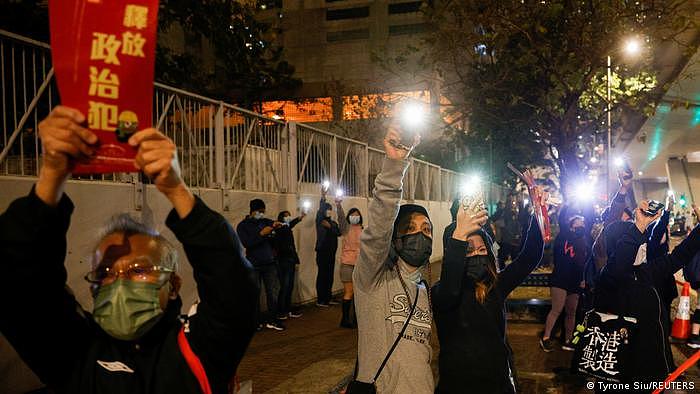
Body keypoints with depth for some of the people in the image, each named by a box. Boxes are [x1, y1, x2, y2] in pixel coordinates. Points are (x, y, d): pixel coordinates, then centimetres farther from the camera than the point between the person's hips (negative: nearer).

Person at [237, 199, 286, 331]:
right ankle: (257, 321, 13)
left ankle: (272, 320, 9)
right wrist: (261, 234, -22)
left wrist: (277, 226, -10)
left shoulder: (266, 221, 10)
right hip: (253, 265, -3)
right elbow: (246, 243, -15)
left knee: (273, 292, 2)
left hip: (270, 263, 3)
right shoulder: (243, 225, 0)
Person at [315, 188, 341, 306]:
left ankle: (328, 298, 17)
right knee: (322, 275, -6)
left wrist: (330, 227, -14)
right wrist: (323, 198, -31)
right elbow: (320, 210, -18)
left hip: (332, 253, 6)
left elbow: (338, 232, 0)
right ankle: (320, 300, -2)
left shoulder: (333, 223, 18)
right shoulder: (319, 221, 2)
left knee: (330, 276, 9)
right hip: (322, 252, -6)